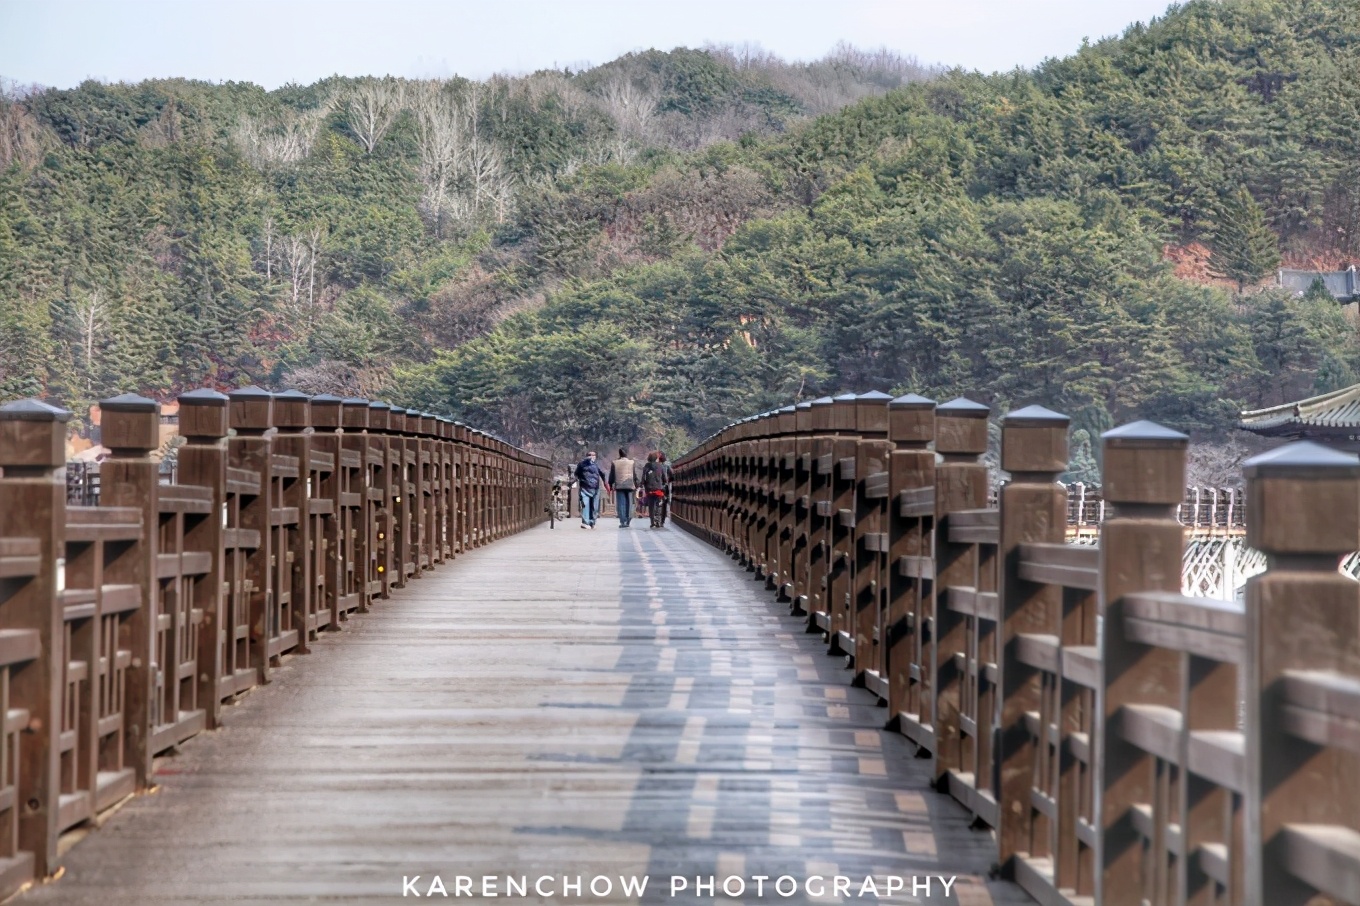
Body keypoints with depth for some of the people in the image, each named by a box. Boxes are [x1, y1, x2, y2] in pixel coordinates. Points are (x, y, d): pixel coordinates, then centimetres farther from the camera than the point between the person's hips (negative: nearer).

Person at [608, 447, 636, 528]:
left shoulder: (614, 463, 1)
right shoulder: (632, 463, 3)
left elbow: (611, 476, 4)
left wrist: (610, 485, 13)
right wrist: (636, 485, 14)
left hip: (619, 486, -1)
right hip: (629, 485, 1)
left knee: (621, 504, 0)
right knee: (629, 503, 11)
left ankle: (622, 521, -5)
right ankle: (628, 519, 6)